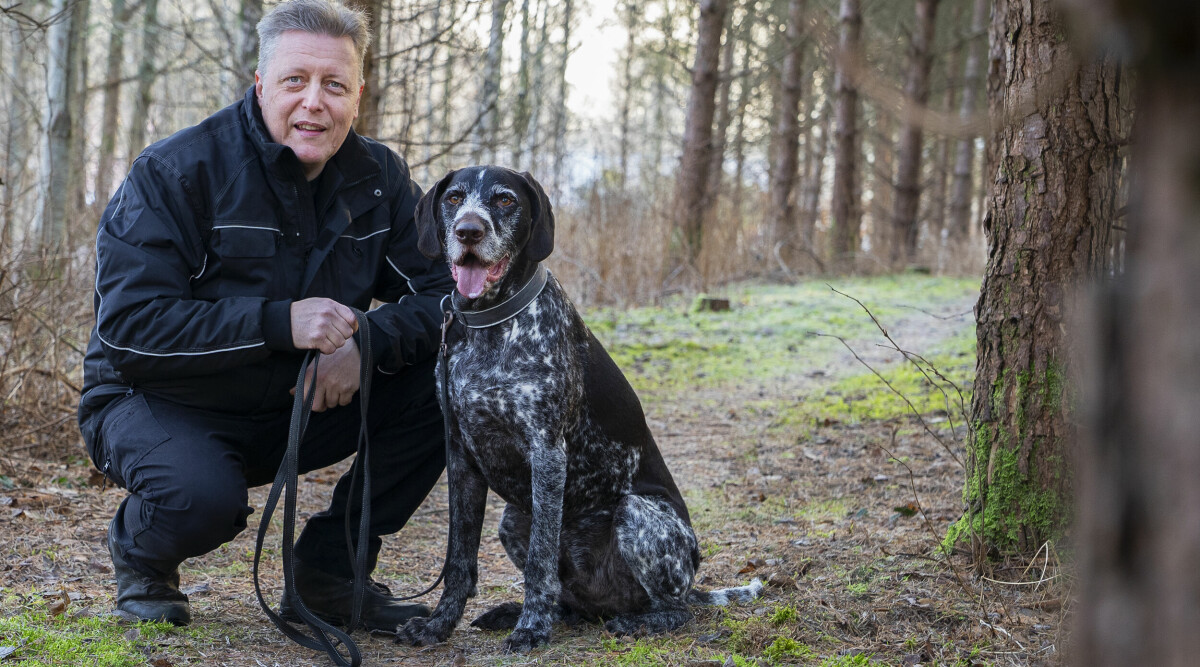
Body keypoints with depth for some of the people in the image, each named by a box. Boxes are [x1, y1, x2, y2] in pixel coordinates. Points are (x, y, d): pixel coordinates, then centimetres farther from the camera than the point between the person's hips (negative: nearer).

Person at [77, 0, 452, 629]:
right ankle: (139, 553, 3)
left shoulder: (378, 177, -3)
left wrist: (367, 341, -28)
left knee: (448, 375, -14)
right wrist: (279, 322, -35)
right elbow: (127, 328, -25)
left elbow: (446, 292, -6)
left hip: (301, 407, 5)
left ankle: (328, 568, -1)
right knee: (201, 497, -38)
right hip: (158, 404, -5)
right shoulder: (176, 172, -18)